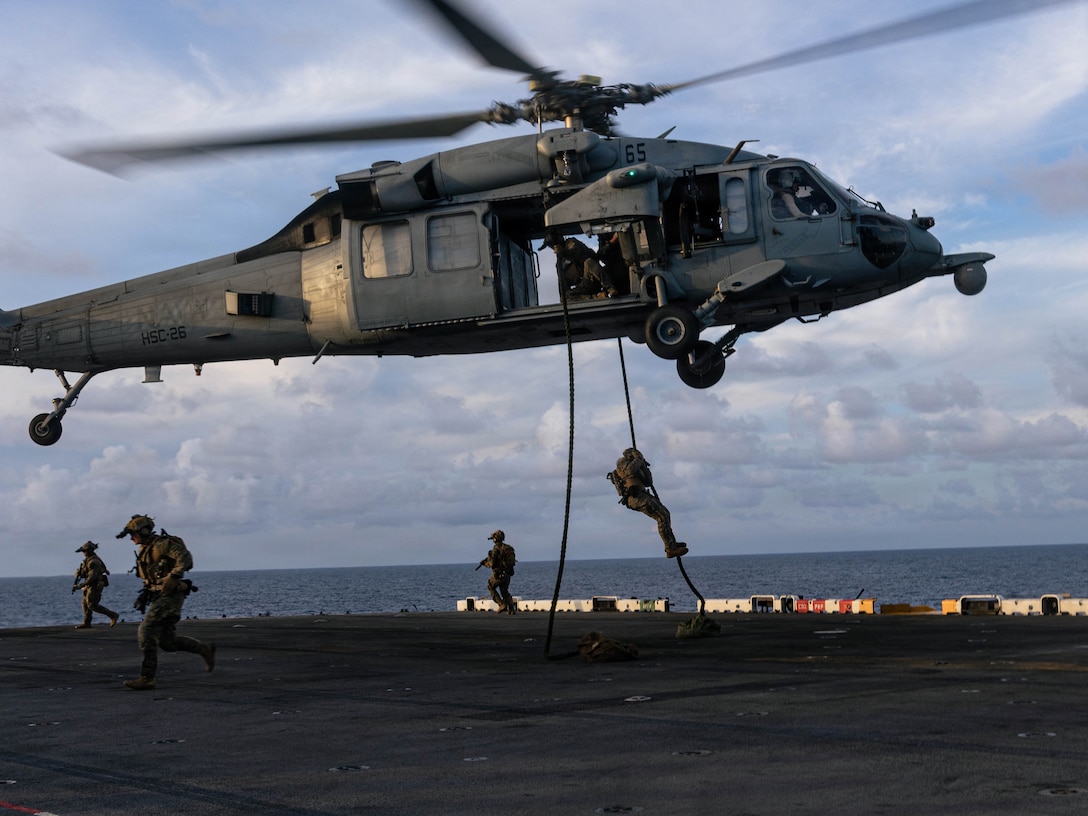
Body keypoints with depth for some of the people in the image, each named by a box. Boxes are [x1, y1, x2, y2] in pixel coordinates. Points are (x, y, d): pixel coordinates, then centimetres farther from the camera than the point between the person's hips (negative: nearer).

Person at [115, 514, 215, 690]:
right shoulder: (144, 550, 17)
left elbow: (185, 557, -23)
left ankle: (147, 678, -11)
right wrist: (144, 596, 16)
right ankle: (205, 649, 22)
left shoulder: (161, 544, -13)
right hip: (159, 597, 10)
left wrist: (172, 578, -28)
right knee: (166, 641, 9)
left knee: (145, 633, -14)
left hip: (170, 596, -10)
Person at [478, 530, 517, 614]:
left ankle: (502, 604, 3)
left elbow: (492, 563, -19)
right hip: (508, 573, 7)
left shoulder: (496, 549, -15)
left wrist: (485, 563, 3)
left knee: (491, 587, 15)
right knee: (505, 591, 18)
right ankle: (512, 609, 6)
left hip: (498, 574, -7)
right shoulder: (508, 548, 9)